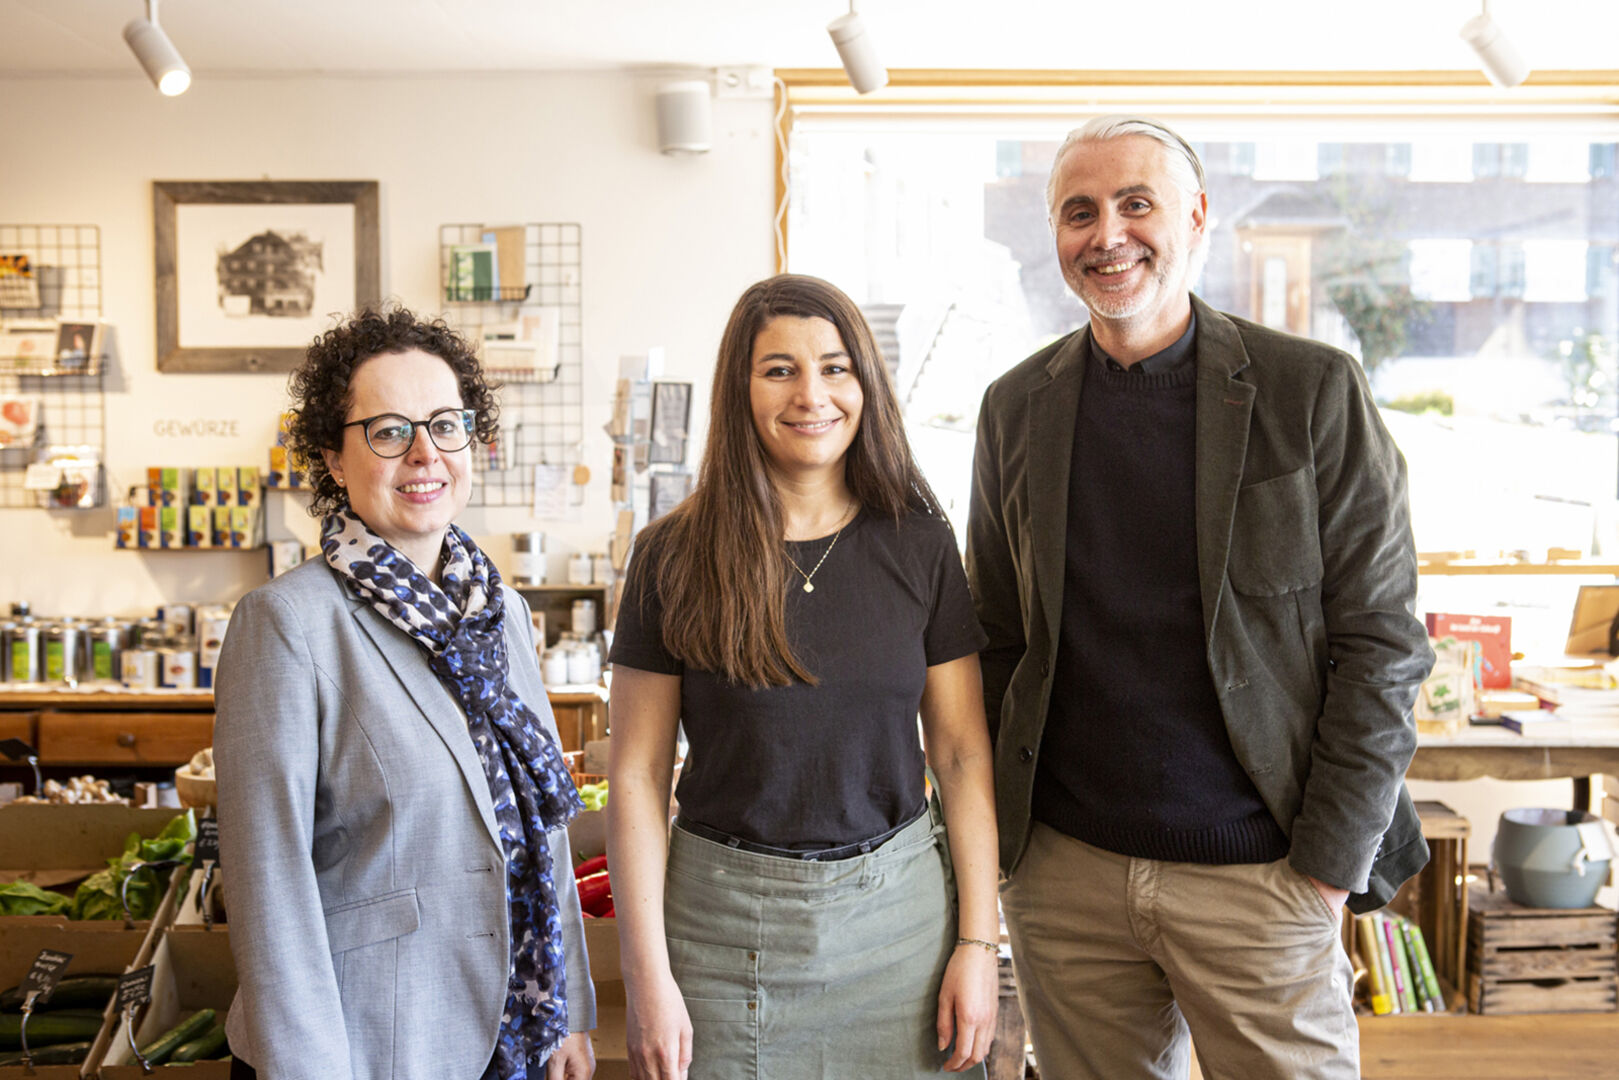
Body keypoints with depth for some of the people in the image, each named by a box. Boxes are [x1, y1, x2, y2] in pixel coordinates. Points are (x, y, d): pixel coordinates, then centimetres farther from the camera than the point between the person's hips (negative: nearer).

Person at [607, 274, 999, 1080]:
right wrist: (648, 976, -7)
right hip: (721, 916, -1)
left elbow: (963, 756, 2)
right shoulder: (675, 554, -4)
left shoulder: (919, 544, 0)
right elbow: (638, 775, -4)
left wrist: (978, 940, -3)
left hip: (898, 912, 2)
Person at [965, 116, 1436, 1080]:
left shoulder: (1315, 390, -5)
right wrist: (991, 828, 5)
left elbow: (1381, 639, -5)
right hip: (1063, 867, 3)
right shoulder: (1016, 407, 5)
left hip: (1259, 878, -2)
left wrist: (1331, 864, -8)